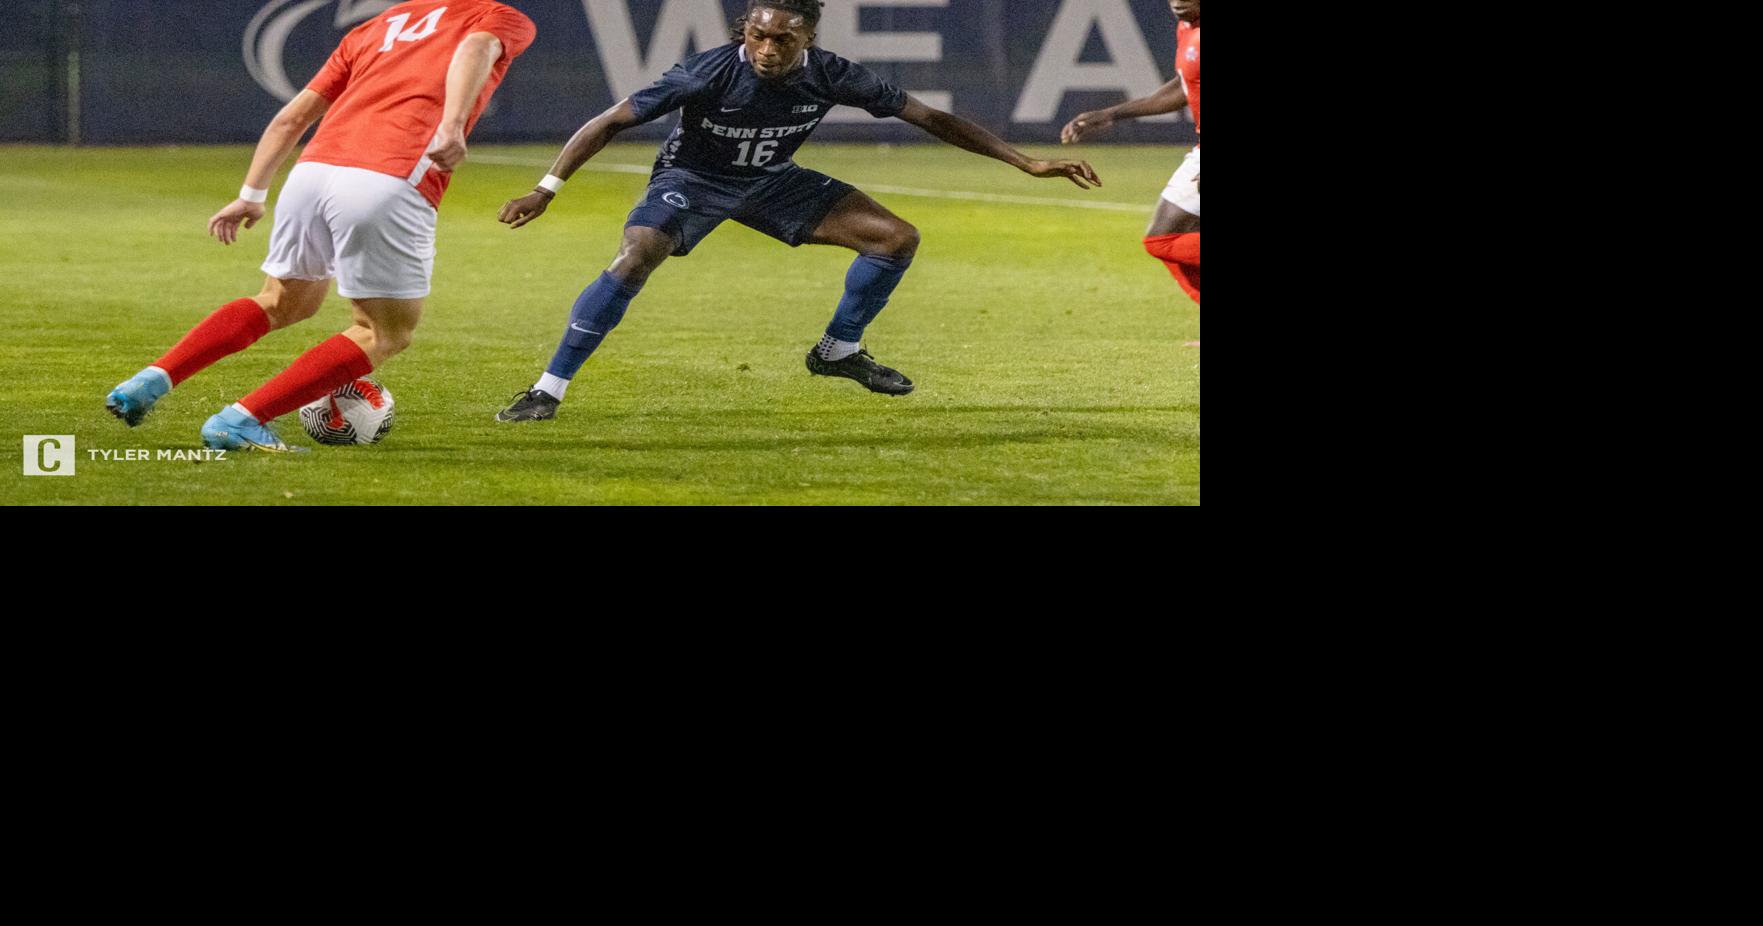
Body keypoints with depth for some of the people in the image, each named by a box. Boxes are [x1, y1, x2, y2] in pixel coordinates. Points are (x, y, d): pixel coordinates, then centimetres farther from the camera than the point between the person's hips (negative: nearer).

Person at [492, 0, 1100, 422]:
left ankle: (839, 350, 17)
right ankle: (548, 391, -24)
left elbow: (928, 117, -14)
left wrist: (1027, 163, -14)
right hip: (692, 178, -4)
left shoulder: (829, 76, -23)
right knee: (634, 260, -32)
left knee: (896, 238, -4)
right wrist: (546, 191, -32)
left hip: (770, 180, 4)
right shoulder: (709, 74, -33)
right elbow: (611, 122, -26)